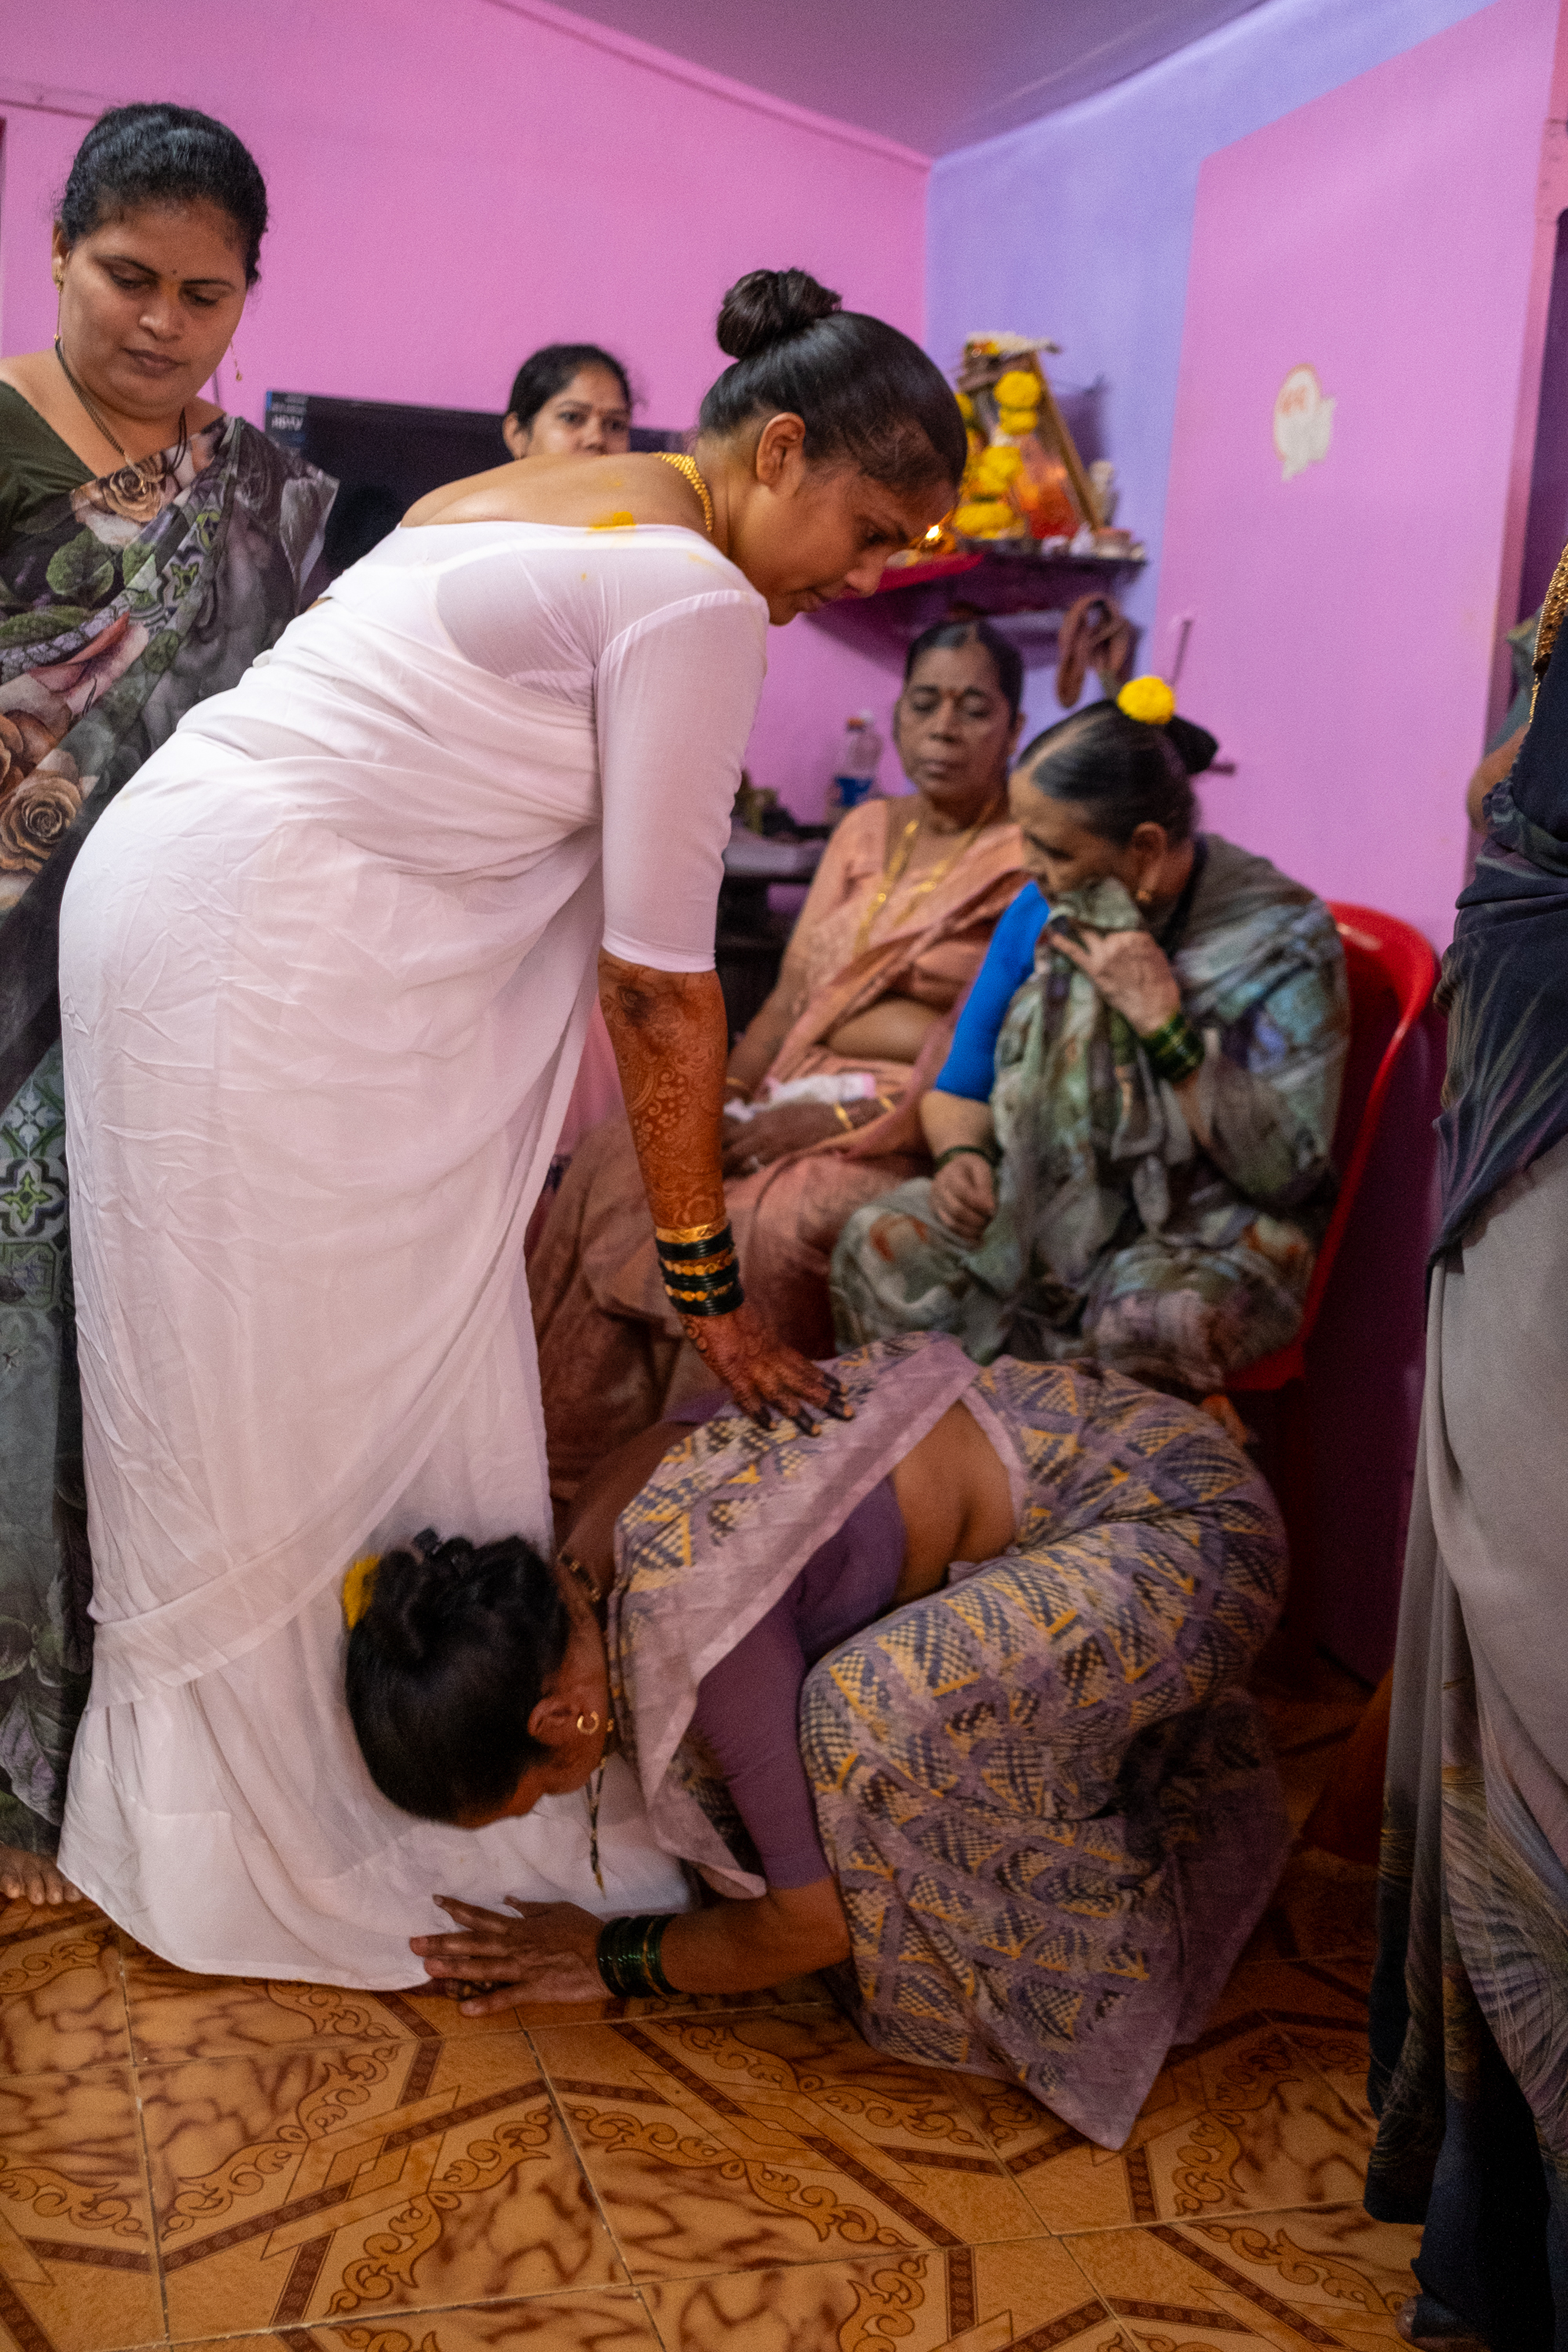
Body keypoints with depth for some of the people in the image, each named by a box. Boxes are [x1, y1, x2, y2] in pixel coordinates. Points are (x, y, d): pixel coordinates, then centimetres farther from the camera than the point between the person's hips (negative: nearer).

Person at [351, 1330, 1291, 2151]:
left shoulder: (698, 1625, -27)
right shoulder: (592, 1543, -2)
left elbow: (814, 1923, -17)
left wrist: (614, 1957, -2)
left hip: (1191, 1524, -9)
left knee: (865, 1716, -27)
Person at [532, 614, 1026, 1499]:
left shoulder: (1030, 862, -5)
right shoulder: (865, 831, 16)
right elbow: (791, 995, 13)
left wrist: (830, 1121, -19)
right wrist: (724, 1095, -5)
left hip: (916, 1123, -6)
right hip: (796, 1087, 6)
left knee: (771, 1225, -34)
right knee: (613, 1166, -18)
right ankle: (574, 1458, -14)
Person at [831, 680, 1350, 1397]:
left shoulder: (1283, 938, -12)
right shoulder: (1041, 913, 5)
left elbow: (1287, 1172, -17)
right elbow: (960, 1089, 14)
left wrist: (1163, 1021, -23)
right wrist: (961, 1153, -11)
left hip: (1209, 1235, -4)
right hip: (1043, 1200, 4)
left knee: (1145, 1332, -38)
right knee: (876, 1246, -24)